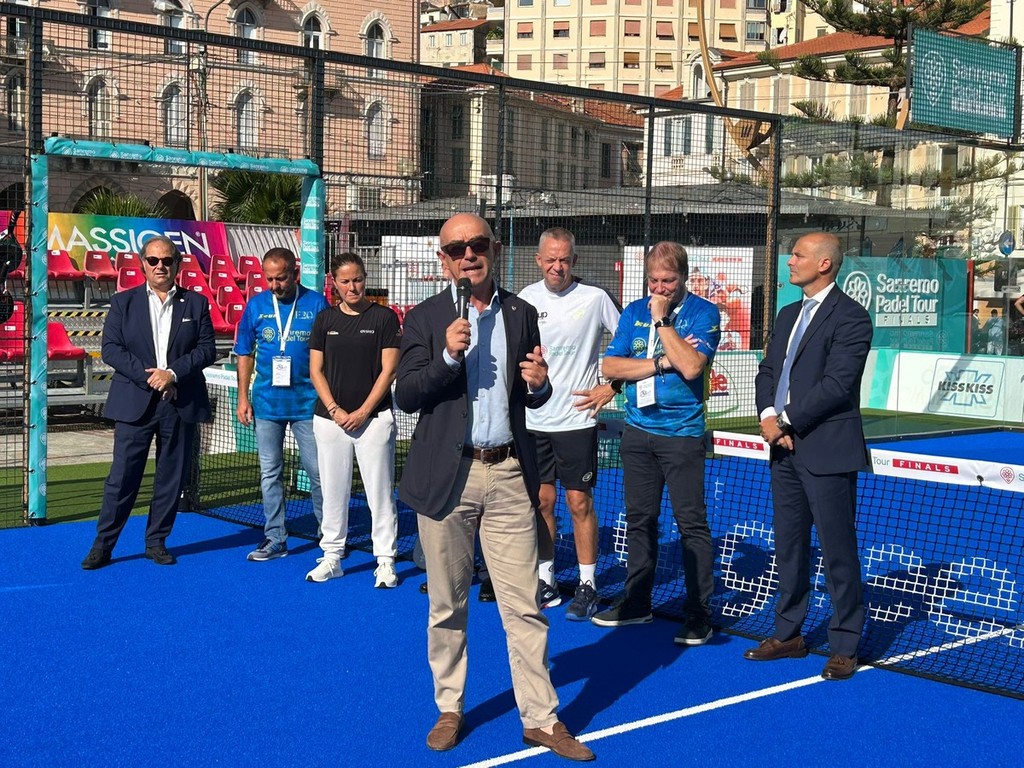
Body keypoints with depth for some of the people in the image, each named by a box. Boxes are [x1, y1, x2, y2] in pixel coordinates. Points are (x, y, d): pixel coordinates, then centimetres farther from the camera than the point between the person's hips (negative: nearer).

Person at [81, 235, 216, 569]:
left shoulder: (196, 303, 7)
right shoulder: (123, 302, 6)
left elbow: (207, 349, 1)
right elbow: (111, 349, -1)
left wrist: (173, 373, -13)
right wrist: (147, 375, -13)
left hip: (181, 403, 1)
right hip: (135, 403, -1)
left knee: (172, 477, 6)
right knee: (122, 476, -1)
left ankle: (156, 542, 18)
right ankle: (103, 545, 7)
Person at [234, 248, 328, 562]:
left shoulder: (316, 303, -3)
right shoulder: (256, 305, 3)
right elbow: (245, 355, 10)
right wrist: (243, 398, 5)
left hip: (308, 403, -3)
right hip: (266, 403, 3)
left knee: (319, 472, 1)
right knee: (270, 474, 9)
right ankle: (275, 539, 19)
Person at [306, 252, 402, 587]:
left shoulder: (384, 317, 0)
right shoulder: (325, 320, 9)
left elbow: (388, 370, -4)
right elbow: (316, 370, 8)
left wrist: (363, 412, -9)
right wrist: (335, 410, -5)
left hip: (374, 417, -3)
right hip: (330, 418, 3)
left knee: (380, 491, -1)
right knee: (333, 491, 8)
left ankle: (385, 561, 5)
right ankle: (331, 557, 18)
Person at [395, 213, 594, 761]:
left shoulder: (521, 314, 8)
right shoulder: (425, 318, 1)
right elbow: (405, 396, -6)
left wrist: (539, 384, -8)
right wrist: (448, 356, -20)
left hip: (509, 474, 1)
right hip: (446, 476, -1)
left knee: (525, 605, 2)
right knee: (447, 605, 10)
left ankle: (541, 719, 11)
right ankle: (450, 710, 26)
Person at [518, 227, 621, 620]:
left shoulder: (595, 299, -6)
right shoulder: (526, 298, 4)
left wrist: (609, 387, -4)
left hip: (576, 419, -3)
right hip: (533, 419, 3)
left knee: (580, 502, 0)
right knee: (541, 501, 8)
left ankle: (587, 585, 10)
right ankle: (545, 581, 19)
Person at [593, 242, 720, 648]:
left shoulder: (702, 313, -5)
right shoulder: (634, 312, 9)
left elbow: (691, 366, -20)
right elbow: (611, 366, -2)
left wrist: (662, 320, -14)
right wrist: (662, 362, -11)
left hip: (682, 434, -5)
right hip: (637, 431, 5)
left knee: (691, 522, -3)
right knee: (639, 519, 12)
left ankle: (699, 614, 3)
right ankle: (636, 602, 23)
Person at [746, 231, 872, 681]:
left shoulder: (850, 317, -10)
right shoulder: (788, 315, 16)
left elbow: (836, 383, -18)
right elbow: (767, 371, 14)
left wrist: (787, 421, -14)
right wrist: (768, 416, -4)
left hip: (827, 453, -8)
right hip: (785, 448, 8)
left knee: (838, 552, 1)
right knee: (788, 547, 15)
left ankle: (844, 647, 12)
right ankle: (788, 635, 26)